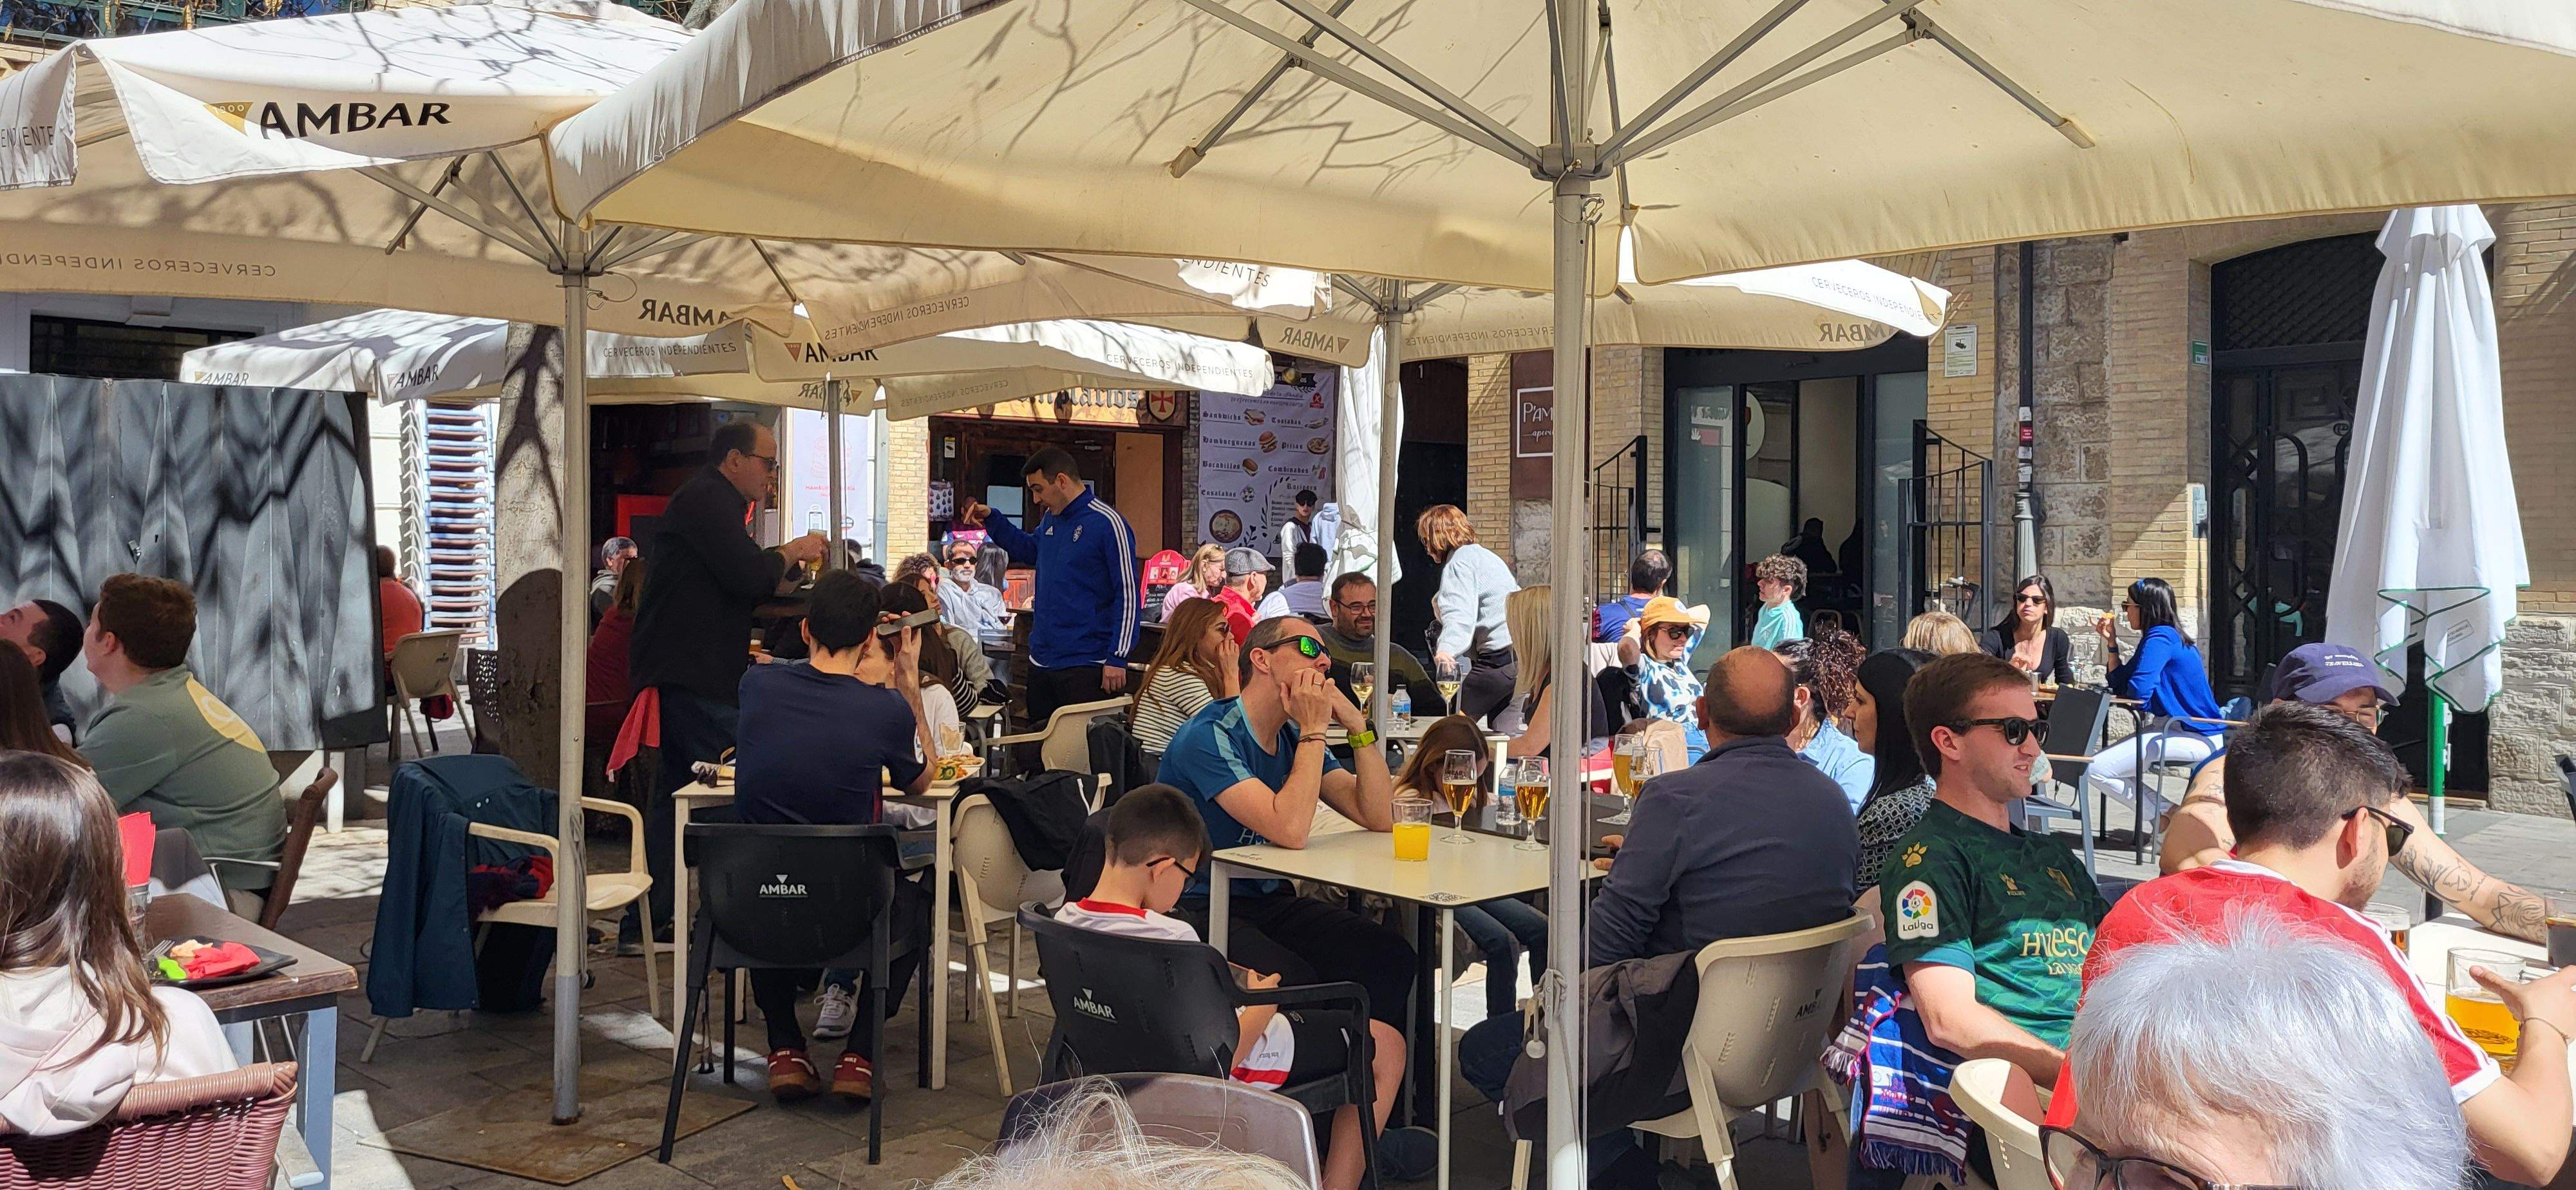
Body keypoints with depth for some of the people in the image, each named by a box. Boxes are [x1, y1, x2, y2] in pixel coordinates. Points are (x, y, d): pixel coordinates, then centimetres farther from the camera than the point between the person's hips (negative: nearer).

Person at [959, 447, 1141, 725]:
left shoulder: (1107, 523, -14)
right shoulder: (1051, 520, 11)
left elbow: (1128, 594, -17)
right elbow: (1029, 548, 35)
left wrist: (1117, 658, -20)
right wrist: (991, 519, 20)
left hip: (1086, 667, -9)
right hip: (1041, 660, 9)